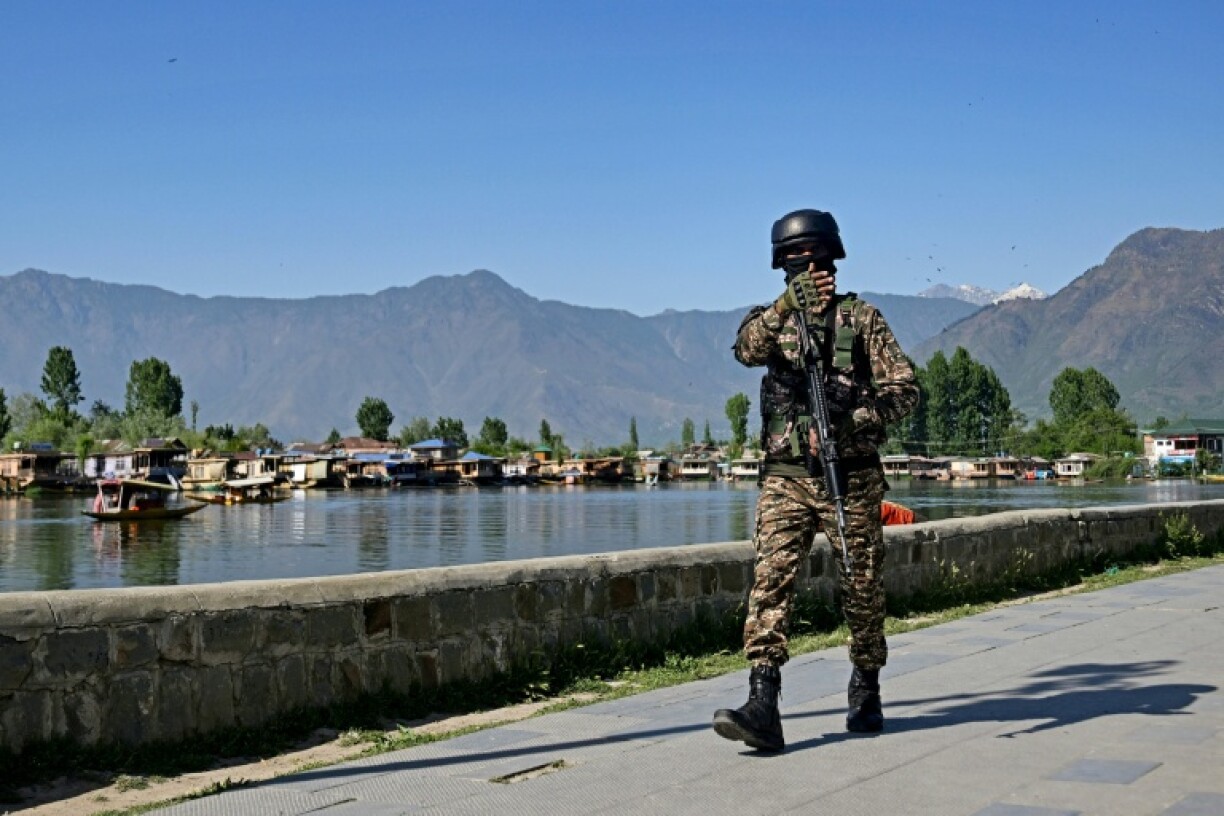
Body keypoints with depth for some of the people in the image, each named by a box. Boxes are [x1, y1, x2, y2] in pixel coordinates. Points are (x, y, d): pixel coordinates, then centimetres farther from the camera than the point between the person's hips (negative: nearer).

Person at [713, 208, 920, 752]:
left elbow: (904, 389, 0)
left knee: (862, 590, 8)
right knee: (770, 584, -12)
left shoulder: (861, 318, 6)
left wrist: (858, 420, -18)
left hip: (851, 478, -1)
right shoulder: (771, 318, 11)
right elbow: (747, 350, -14)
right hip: (784, 479, 1)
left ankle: (866, 693, 28)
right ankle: (762, 708, -17)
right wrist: (788, 305, -30)